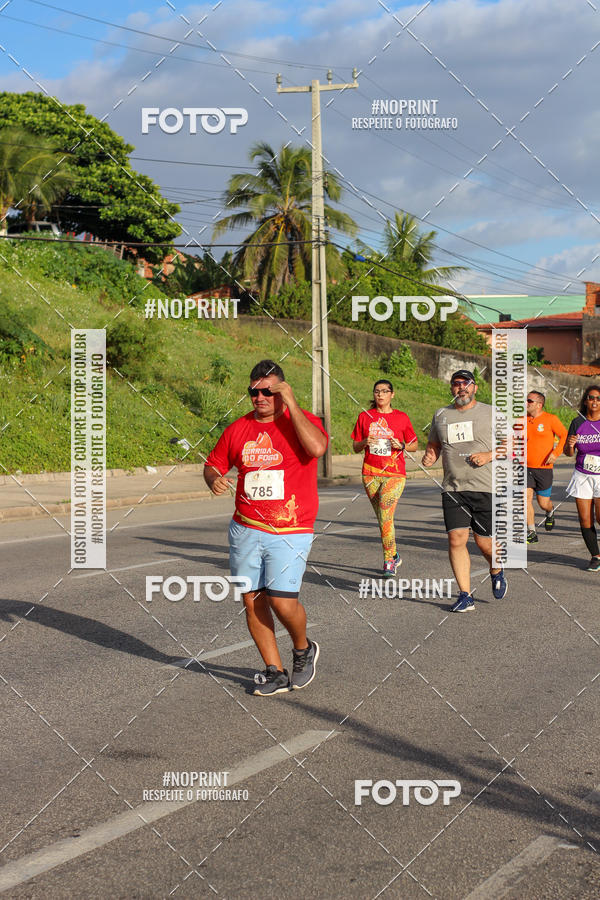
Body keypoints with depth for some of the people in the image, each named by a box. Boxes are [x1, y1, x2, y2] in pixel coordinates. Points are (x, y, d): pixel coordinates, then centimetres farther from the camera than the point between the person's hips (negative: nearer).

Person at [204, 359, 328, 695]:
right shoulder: (238, 428, 9)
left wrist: (291, 403, -21)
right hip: (246, 530, 5)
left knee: (282, 601, -13)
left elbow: (317, 447, -26)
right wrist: (214, 479, -5)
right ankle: (276, 673, 18)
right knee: (253, 601, 4)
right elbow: (213, 464, 19)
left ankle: (304, 649, 18)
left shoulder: (301, 420, -4)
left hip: (290, 532, -5)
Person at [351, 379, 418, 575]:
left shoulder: (401, 418, 4)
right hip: (371, 474, 3)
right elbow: (355, 447, 12)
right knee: (382, 519, 8)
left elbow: (415, 445, 11)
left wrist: (401, 445, -9)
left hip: (395, 473, -3)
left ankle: (389, 561, -7)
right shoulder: (365, 417, 8)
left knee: (386, 516, -17)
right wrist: (365, 442, -10)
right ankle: (394, 555, 25)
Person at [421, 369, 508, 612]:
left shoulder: (491, 413, 3)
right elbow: (433, 445, 24)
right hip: (453, 489, 2)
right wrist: (429, 456, 1)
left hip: (486, 489, -2)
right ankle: (465, 596, -1)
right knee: (456, 539, -9)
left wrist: (490, 455, -13)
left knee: (484, 542, 1)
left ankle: (496, 572, 35)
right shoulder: (441, 415, 12)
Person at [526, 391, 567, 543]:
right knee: (526, 497, -11)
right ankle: (531, 533, -4)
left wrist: (556, 453, -15)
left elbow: (564, 436, -4)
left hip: (544, 468, -3)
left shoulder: (550, 419, -5)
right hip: (526, 467, 3)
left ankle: (550, 513, 41)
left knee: (543, 502, 3)